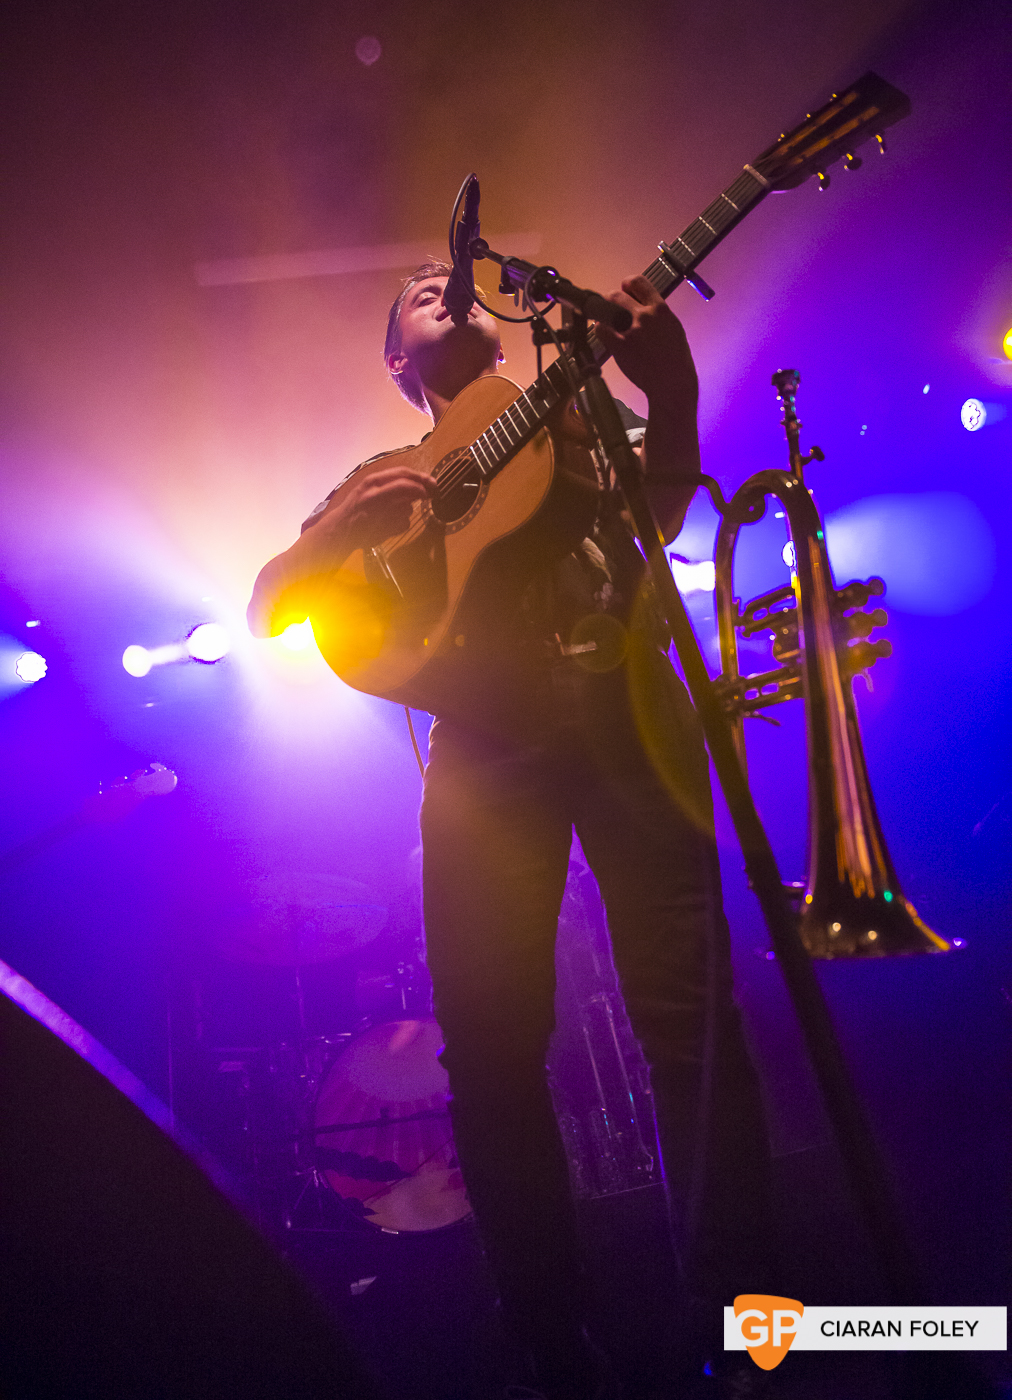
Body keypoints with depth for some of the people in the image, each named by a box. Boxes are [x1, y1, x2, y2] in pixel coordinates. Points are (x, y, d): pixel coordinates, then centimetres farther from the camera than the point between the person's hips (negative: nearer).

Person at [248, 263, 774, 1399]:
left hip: (626, 713, 0)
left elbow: (661, 501, 6)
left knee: (689, 1015, -8)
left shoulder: (587, 427, 26)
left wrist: (667, 390, -9)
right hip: (488, 743, 1)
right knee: (492, 1044, -4)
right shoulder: (394, 478, 26)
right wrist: (346, 520, 0)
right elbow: (268, 607, 17)